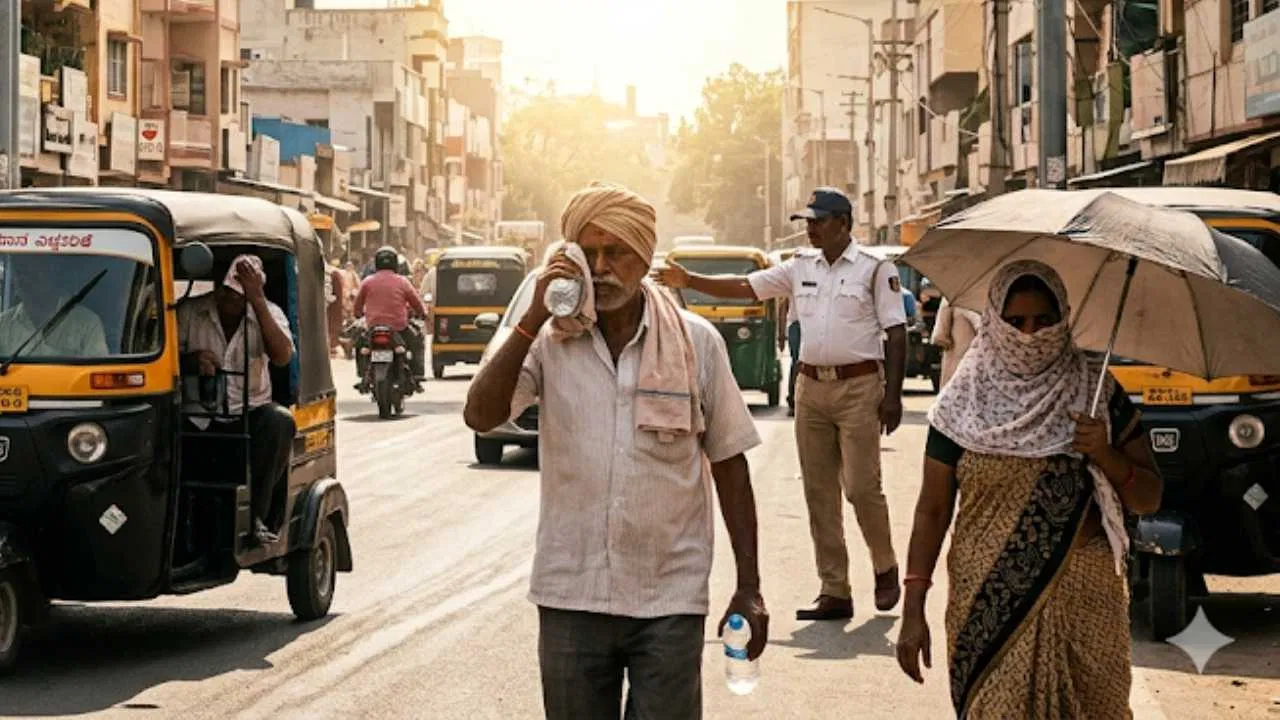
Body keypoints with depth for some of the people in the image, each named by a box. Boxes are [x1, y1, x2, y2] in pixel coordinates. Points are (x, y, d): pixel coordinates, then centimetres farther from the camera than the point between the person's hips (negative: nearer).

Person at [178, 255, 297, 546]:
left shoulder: (268, 313, 6)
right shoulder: (190, 312, 6)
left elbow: (282, 356, -14)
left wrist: (258, 301, -19)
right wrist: (191, 360, -19)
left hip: (249, 411, 0)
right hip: (200, 416, 0)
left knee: (279, 422, -34)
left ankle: (256, 514, -25)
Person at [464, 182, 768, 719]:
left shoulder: (696, 343, 1)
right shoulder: (550, 342, 2)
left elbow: (729, 463, 5)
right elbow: (480, 415, -11)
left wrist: (748, 588, 3)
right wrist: (533, 319, -15)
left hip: (669, 599, -1)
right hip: (571, 595, 1)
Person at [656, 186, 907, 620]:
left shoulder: (875, 270, -4)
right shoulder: (801, 267, 11)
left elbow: (895, 333, -6)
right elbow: (746, 287, 10)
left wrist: (893, 394, -12)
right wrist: (689, 281, -1)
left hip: (859, 387, -6)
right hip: (811, 386, 6)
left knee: (862, 487, -8)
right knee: (819, 491, 5)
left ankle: (885, 569, 17)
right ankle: (834, 591, 9)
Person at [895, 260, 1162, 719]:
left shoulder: (1096, 392, 4)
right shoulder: (964, 404, 1)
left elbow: (1149, 501, 6)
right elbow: (932, 510, 3)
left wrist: (1106, 456, -13)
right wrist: (914, 608, -3)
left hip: (1082, 597, 1)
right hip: (990, 604, -1)